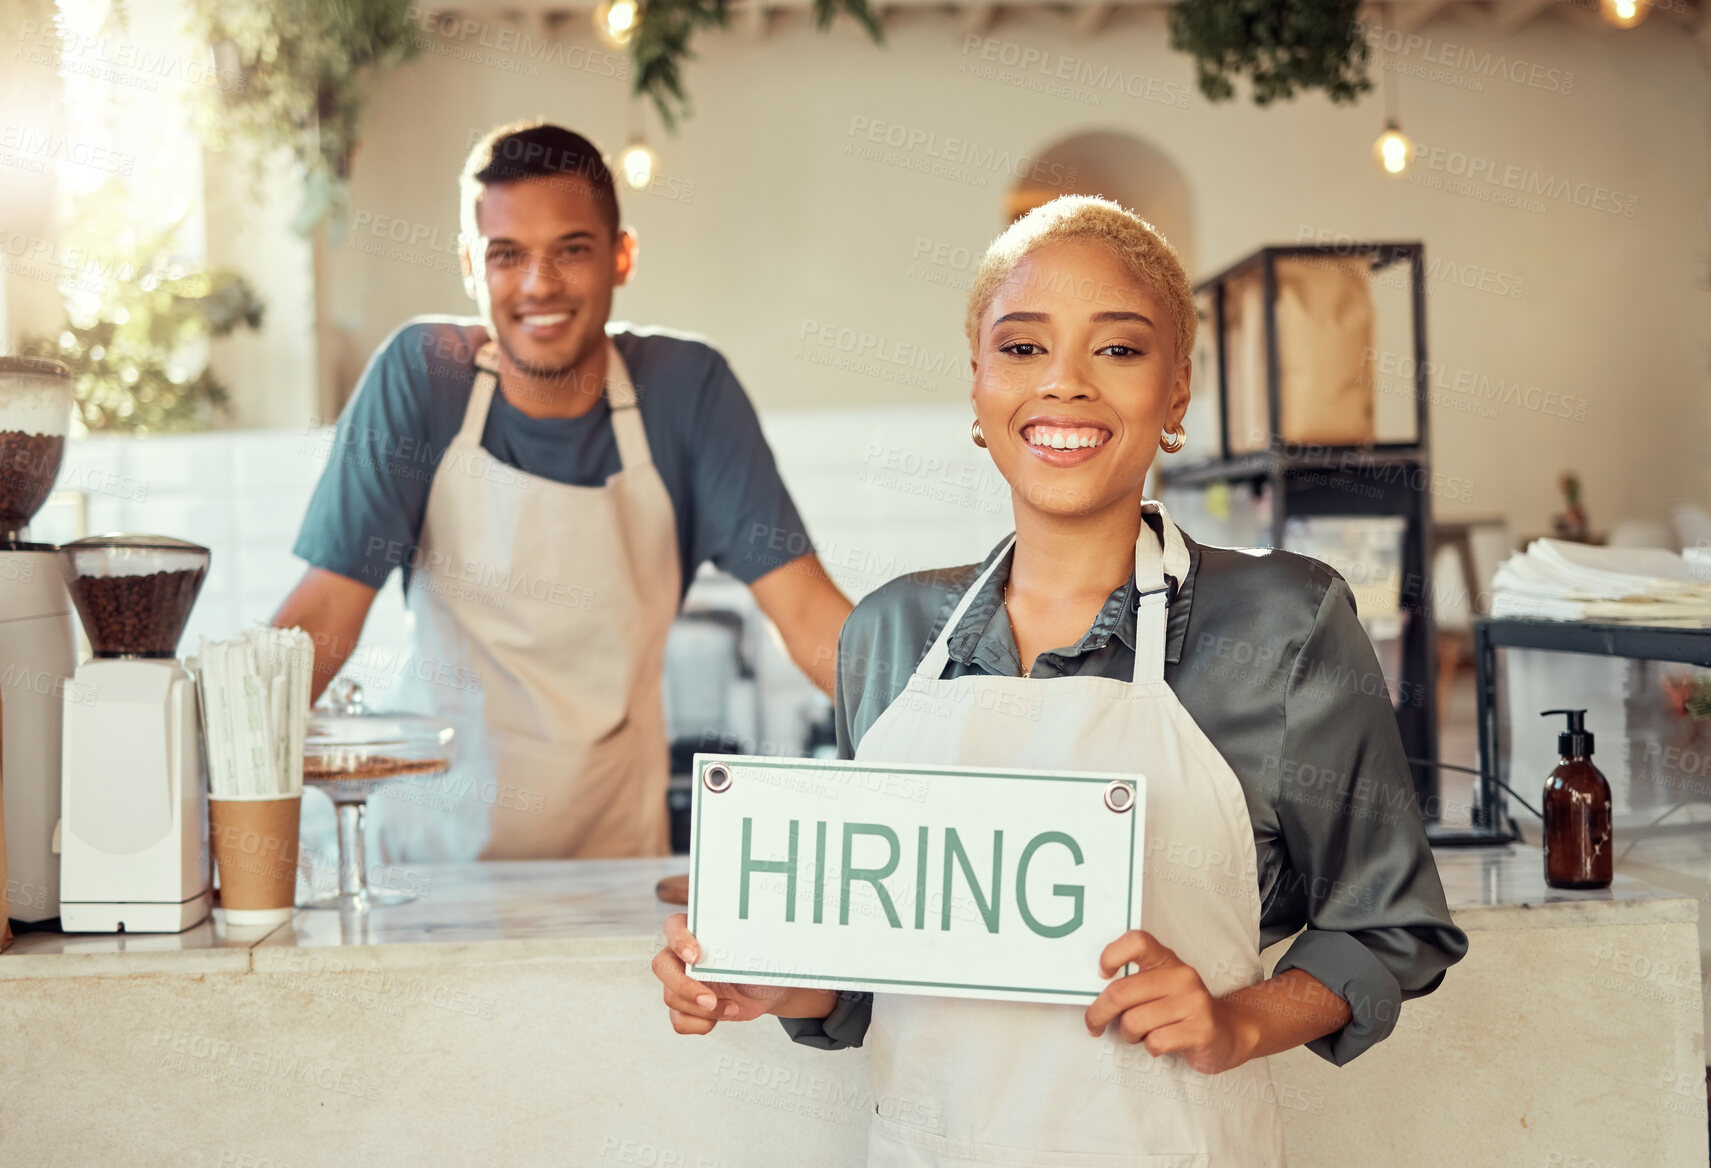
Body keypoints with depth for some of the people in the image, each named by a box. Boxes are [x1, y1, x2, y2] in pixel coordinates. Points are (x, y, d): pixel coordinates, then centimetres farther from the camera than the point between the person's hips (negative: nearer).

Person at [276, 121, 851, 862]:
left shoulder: (686, 386, -4)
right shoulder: (421, 374, -5)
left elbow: (805, 607, -7)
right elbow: (327, 608, -7)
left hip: (612, 844, 1)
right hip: (435, 838, 0)